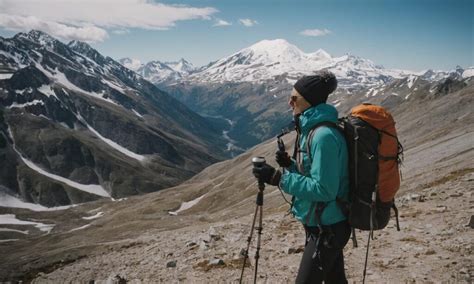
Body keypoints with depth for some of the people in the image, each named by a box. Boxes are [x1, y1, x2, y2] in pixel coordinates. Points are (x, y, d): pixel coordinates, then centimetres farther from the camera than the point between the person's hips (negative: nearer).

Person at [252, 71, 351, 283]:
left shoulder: (324, 135, -23)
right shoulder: (311, 129, 7)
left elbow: (323, 189, -25)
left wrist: (278, 177, -24)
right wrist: (290, 164, -2)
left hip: (326, 228, -9)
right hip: (325, 224, 10)